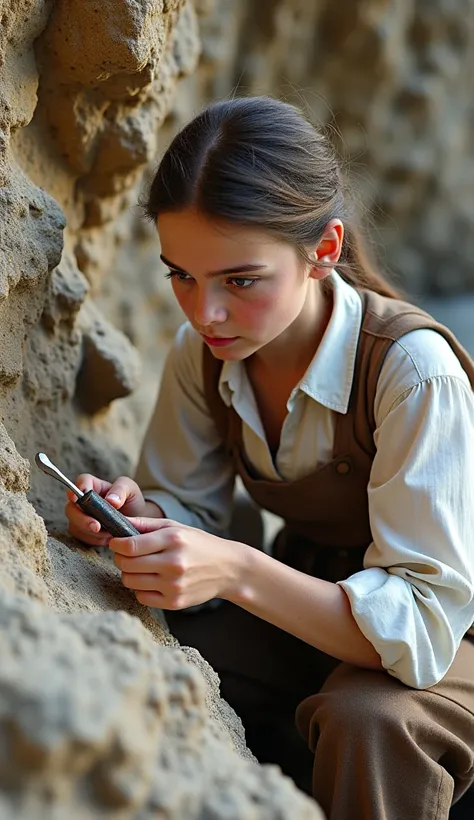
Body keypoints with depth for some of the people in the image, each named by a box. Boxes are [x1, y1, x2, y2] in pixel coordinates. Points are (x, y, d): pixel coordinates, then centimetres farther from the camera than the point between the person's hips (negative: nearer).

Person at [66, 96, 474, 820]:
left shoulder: (415, 371, -28)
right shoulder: (202, 352, -9)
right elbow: (191, 508, 1)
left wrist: (236, 571, -42)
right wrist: (136, 513, -23)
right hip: (306, 609, 5)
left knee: (365, 717, -37)